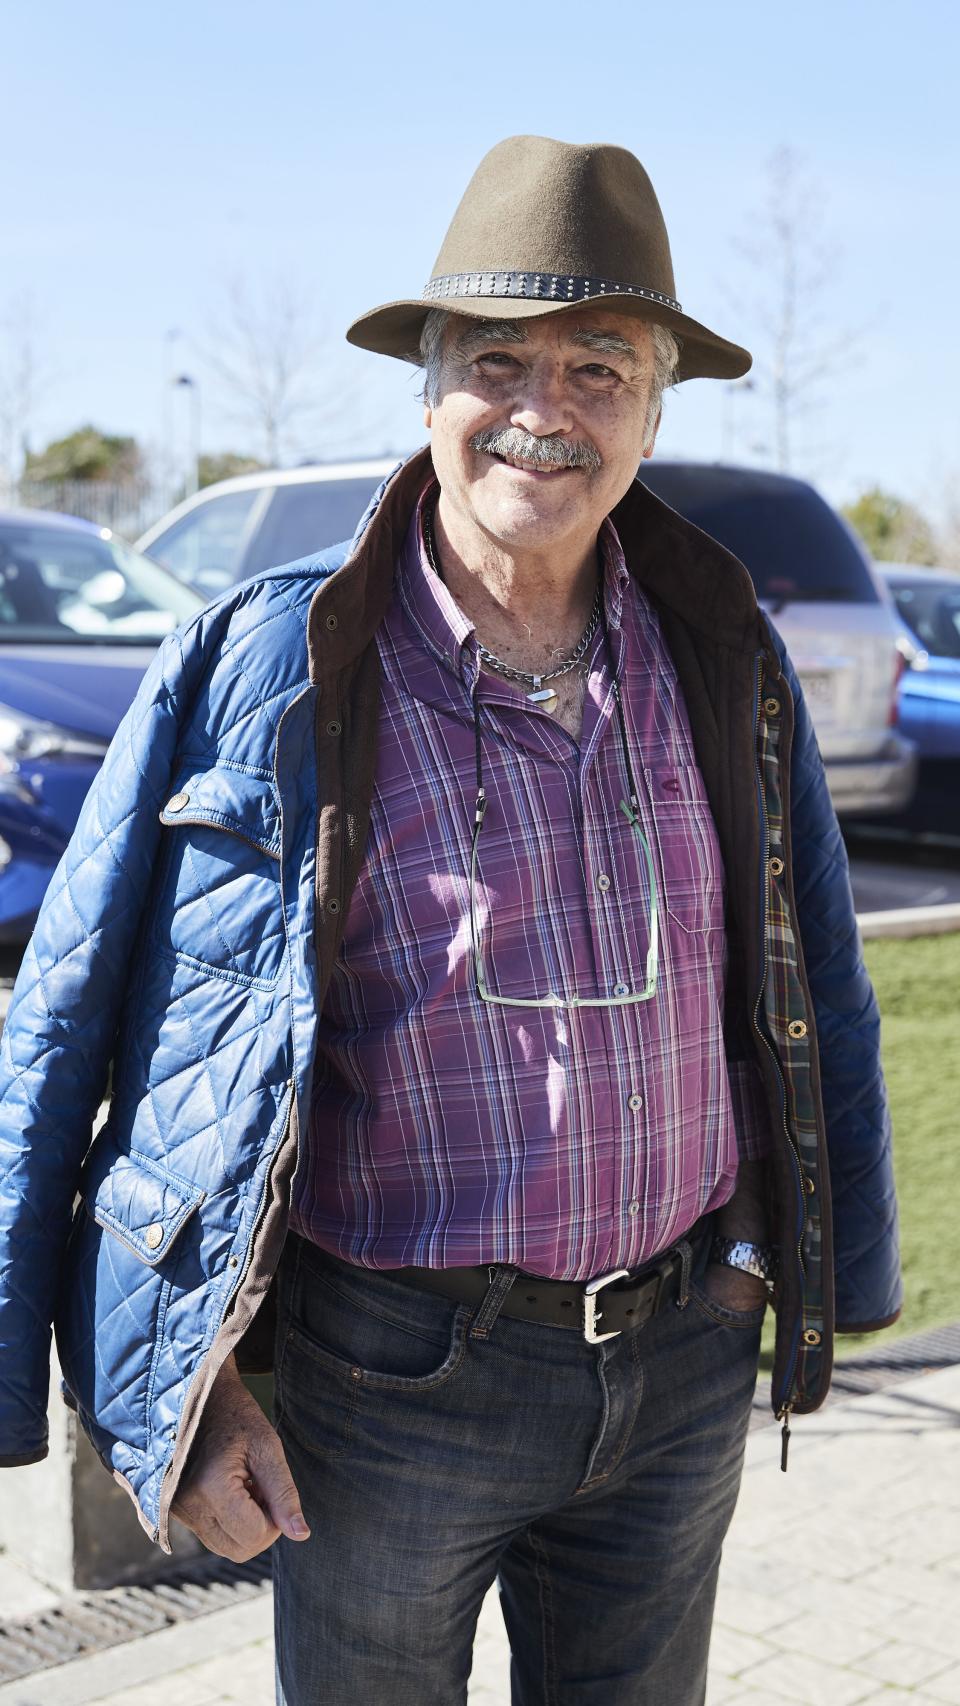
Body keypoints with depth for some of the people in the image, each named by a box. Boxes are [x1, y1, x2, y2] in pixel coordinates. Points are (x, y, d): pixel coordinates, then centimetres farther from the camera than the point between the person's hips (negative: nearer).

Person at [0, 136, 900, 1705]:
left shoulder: (725, 661, 0)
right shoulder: (268, 666, -11)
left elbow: (816, 985, 12)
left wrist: (831, 1279, 15)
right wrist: (173, 1387, -9)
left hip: (683, 1372, 4)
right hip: (394, 1379, -3)